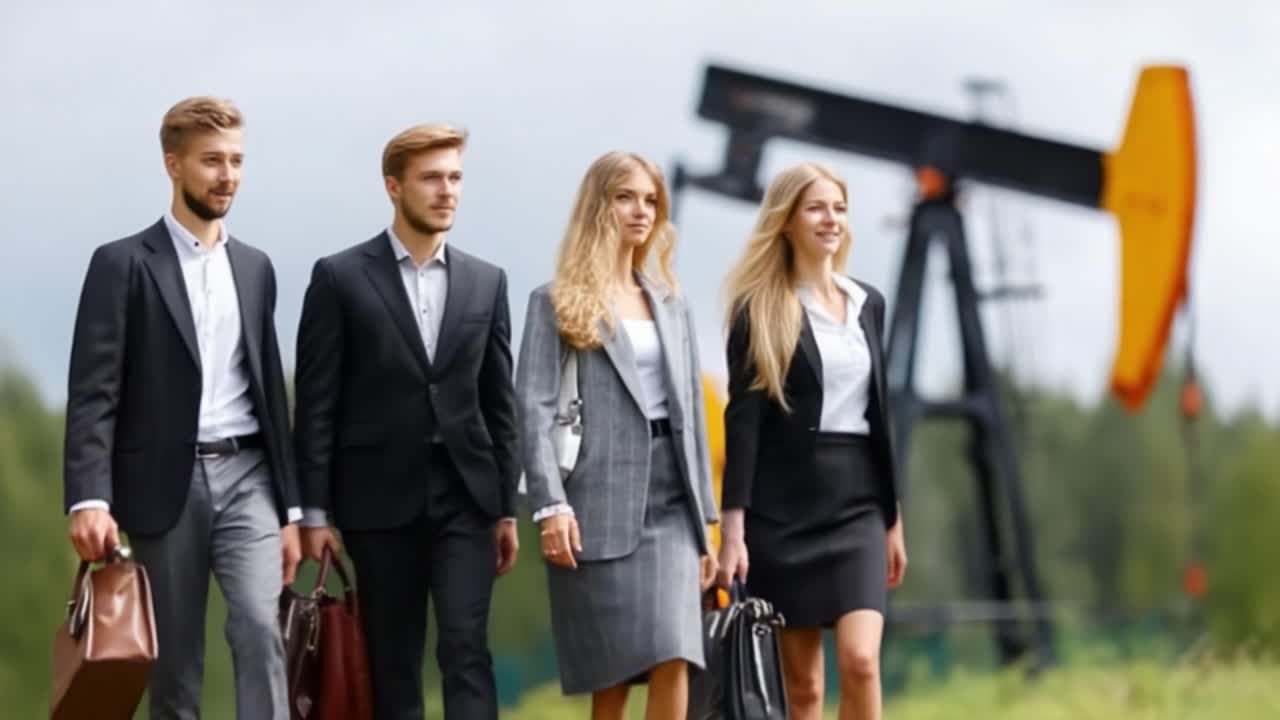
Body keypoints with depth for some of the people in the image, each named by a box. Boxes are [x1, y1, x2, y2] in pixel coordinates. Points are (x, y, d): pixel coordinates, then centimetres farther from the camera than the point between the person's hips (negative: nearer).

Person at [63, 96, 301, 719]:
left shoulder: (255, 268, 14)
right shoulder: (122, 264, -2)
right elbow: (93, 392, -9)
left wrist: (290, 507, 13)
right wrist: (90, 498, -21)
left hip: (246, 476, 3)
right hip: (166, 484, -3)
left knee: (259, 627, -16)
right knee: (175, 663, 2)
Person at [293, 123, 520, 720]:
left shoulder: (486, 282, 9)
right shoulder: (340, 278, -1)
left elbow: (500, 403, 12)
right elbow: (316, 404, -2)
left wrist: (508, 509, 8)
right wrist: (314, 512, -6)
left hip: (465, 497, 2)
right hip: (381, 499, -2)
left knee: (465, 648, -10)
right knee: (393, 663, 4)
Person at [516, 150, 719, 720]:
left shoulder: (669, 303, 18)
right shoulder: (557, 302, 3)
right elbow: (533, 408, -6)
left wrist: (704, 520, 14)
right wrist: (551, 505, -17)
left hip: (669, 499, 4)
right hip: (599, 499, -4)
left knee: (673, 659, -12)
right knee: (611, 672, -2)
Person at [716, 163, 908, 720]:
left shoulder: (867, 303, 12)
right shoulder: (759, 309, -3)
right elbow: (742, 418, -8)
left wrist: (893, 518, 17)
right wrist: (733, 527, -15)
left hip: (857, 502, 3)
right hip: (784, 504, -3)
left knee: (860, 660, -13)